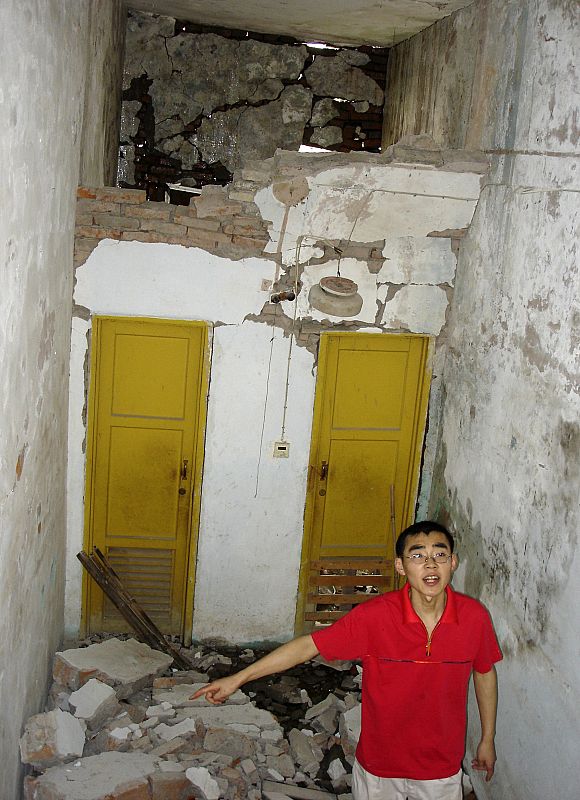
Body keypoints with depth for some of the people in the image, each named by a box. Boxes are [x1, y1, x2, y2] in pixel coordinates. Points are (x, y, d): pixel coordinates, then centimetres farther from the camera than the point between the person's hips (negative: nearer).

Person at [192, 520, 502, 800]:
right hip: (380, 763, -1)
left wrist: (487, 739, 10)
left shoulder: (474, 616, -17)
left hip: (441, 766, 1)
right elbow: (308, 645, -17)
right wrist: (237, 679, -18)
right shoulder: (374, 615, -23)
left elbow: (485, 673, 1)